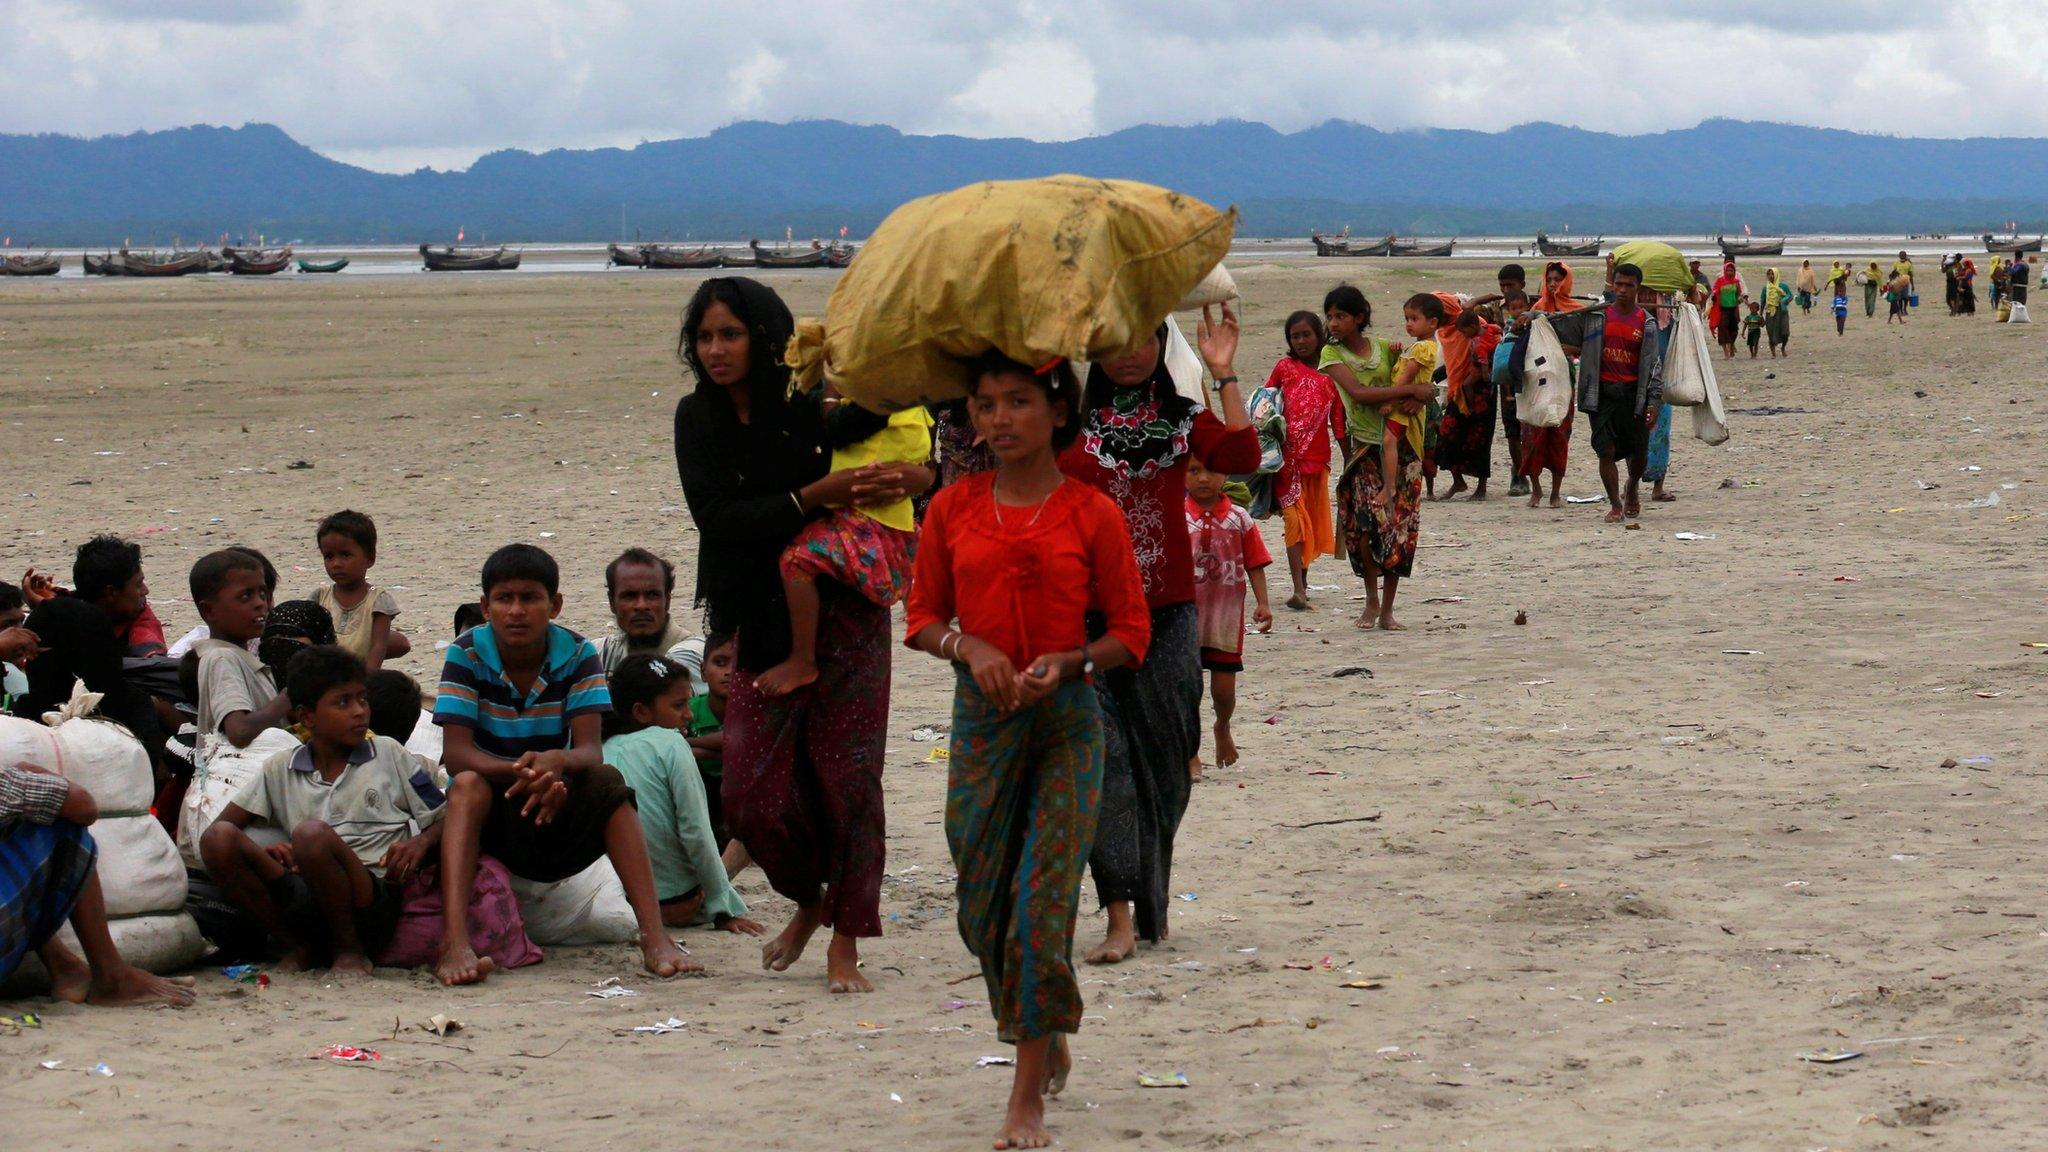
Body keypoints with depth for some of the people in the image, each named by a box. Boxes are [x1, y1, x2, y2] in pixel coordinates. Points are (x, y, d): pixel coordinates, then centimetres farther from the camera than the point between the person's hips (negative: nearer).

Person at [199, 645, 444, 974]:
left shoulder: (388, 754, 16)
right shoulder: (280, 770, 19)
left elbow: (445, 820, 16)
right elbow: (221, 827, 15)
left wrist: (420, 843, -7)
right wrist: (261, 850, -6)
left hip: (375, 899, -3)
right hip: (306, 900, 3)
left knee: (311, 834, -33)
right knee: (217, 838, -17)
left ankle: (350, 950, -11)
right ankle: (297, 947, -7)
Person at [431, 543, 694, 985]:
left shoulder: (578, 655, -6)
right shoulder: (466, 655, -9)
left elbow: (590, 751, -17)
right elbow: (454, 753, -19)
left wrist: (557, 762, -42)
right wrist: (520, 771, -38)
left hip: (559, 815, 1)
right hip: (490, 821, -1)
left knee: (607, 781, -26)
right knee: (468, 785, -32)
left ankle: (655, 937, -34)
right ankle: (454, 944, -49)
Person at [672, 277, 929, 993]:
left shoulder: (818, 405, -8)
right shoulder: (698, 418, 1)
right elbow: (717, 516, -12)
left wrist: (920, 477, -21)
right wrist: (817, 496, -22)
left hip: (844, 612, -3)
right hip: (762, 624, 3)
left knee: (845, 779, -4)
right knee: (752, 798, 1)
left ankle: (844, 945, 8)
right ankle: (810, 900, 29)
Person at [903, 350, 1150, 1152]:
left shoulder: (1092, 513, -3)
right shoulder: (954, 508, 4)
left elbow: (1131, 631, 1)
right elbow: (922, 614, 9)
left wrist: (1069, 662, -16)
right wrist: (970, 647, -11)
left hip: (1069, 721, -3)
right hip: (981, 718, 3)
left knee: (1043, 902, -8)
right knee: (983, 908, 7)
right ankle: (1048, 1040, 33)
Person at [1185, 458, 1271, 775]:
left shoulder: (1240, 519, 0)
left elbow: (1255, 564, 2)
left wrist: (1262, 603, -8)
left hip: (1226, 618, 1)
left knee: (1224, 689, 7)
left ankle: (1223, 728, 40)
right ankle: (1191, 754, 15)